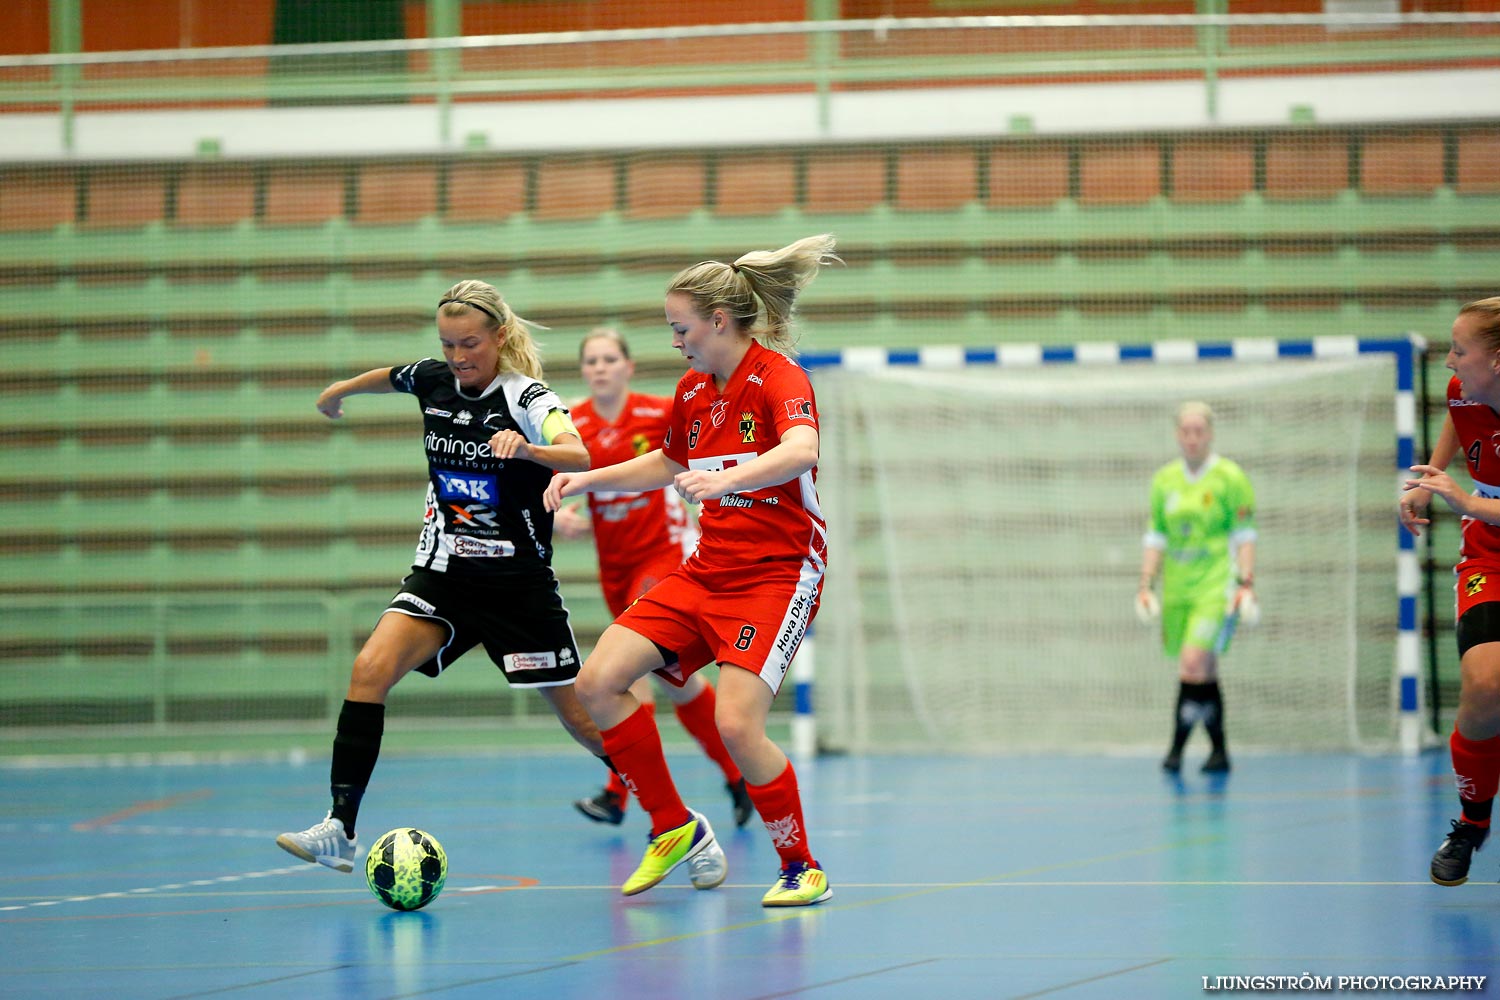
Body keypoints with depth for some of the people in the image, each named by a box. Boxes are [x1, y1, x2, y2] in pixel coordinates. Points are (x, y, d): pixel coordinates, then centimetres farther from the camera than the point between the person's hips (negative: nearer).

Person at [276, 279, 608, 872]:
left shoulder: (527, 396, -15)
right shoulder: (433, 381, 2)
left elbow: (580, 456, -34)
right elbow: (388, 376, 27)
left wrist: (527, 449, -53)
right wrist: (338, 392, 44)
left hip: (517, 581, -4)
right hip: (441, 574, 4)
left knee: (581, 717, 0)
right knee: (370, 670, -18)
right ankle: (339, 831, -19)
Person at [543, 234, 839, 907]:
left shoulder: (777, 374, -14)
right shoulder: (693, 390, 10)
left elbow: (801, 450, -35)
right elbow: (668, 464, 30)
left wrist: (726, 479, -51)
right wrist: (589, 479, 18)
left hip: (777, 574, -8)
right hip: (706, 570, 8)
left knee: (736, 724, -23)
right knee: (597, 682, -6)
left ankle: (802, 868, -3)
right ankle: (675, 828, 9)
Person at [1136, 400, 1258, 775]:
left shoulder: (1230, 478, -2)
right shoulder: (1164, 480, 11)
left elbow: (1243, 535, -2)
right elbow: (1156, 537, 14)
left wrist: (1246, 584, -9)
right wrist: (1146, 586, 7)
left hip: (1216, 586, -5)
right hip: (1177, 587, 5)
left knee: (1193, 660, -19)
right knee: (1204, 671, 7)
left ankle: (1177, 747, -16)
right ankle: (1218, 750, 17)